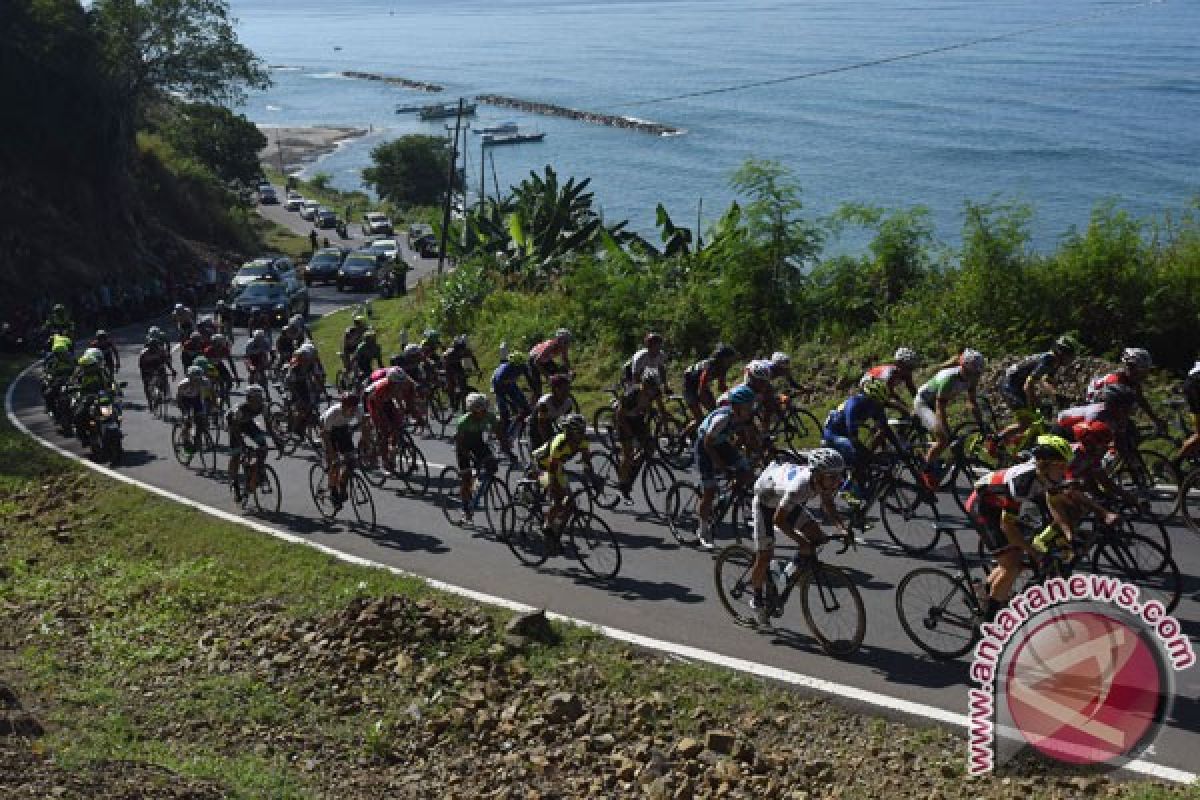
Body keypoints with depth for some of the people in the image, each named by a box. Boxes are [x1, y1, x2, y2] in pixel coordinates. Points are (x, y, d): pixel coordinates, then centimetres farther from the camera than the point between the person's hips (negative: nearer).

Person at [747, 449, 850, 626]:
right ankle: (756, 598, 15)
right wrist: (801, 541, -39)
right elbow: (778, 519, -34)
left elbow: (828, 508, -7)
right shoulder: (799, 485, -42)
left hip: (786, 501, 6)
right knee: (764, 557, -7)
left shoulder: (823, 481, -24)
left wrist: (843, 528, -22)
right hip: (765, 500, -6)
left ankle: (797, 565, 13)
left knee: (817, 536, -12)